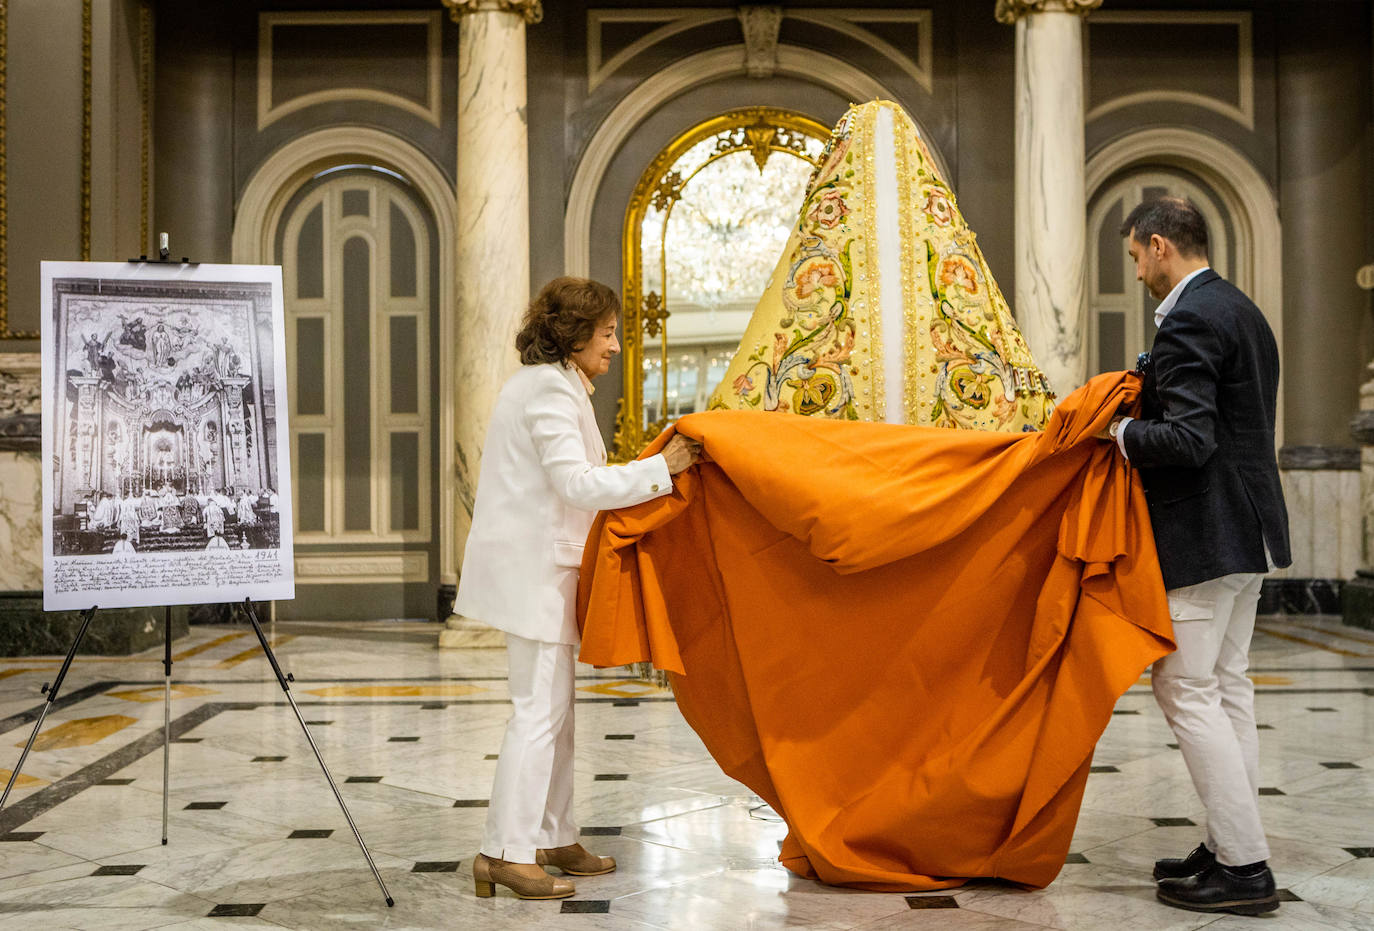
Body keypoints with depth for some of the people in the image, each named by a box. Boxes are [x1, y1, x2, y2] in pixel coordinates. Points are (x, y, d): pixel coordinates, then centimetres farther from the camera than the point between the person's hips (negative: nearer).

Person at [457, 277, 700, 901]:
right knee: (540, 709, -8)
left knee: (553, 709, 13)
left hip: (537, 563, 10)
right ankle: (505, 851, -5)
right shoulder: (551, 389, -14)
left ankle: (553, 838, 20)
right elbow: (578, 482, -21)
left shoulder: (541, 383, 18)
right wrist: (662, 468, -18)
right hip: (533, 568, -10)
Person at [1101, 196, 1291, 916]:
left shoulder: (1188, 322, -17)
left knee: (1185, 689, -5)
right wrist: (1151, 399, 12)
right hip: (1247, 529, 10)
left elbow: (1189, 440, -25)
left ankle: (1244, 867, -1)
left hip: (1202, 533, -10)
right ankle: (1231, 847, 21)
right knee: (1227, 685, 14)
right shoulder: (1241, 310, 15)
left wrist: (1123, 432, -9)